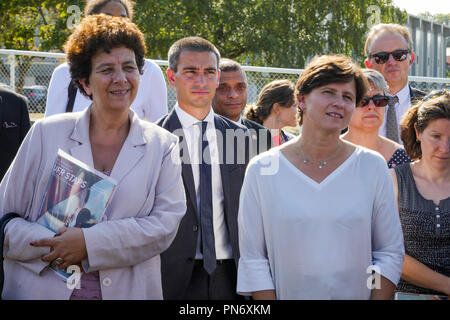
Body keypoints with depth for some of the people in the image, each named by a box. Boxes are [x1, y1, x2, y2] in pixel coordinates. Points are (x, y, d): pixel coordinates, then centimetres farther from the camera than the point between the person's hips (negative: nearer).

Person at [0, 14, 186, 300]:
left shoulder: (163, 145, 3)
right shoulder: (46, 134, 1)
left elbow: (166, 223, -8)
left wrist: (89, 243, -18)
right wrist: (50, 246, -17)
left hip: (128, 290, 1)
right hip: (44, 289, 0)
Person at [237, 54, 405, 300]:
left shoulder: (372, 166, -2)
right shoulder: (262, 169, -7)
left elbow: (390, 254, -1)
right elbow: (253, 259, -6)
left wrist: (379, 297, -12)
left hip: (357, 294, 1)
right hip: (288, 294, -1)